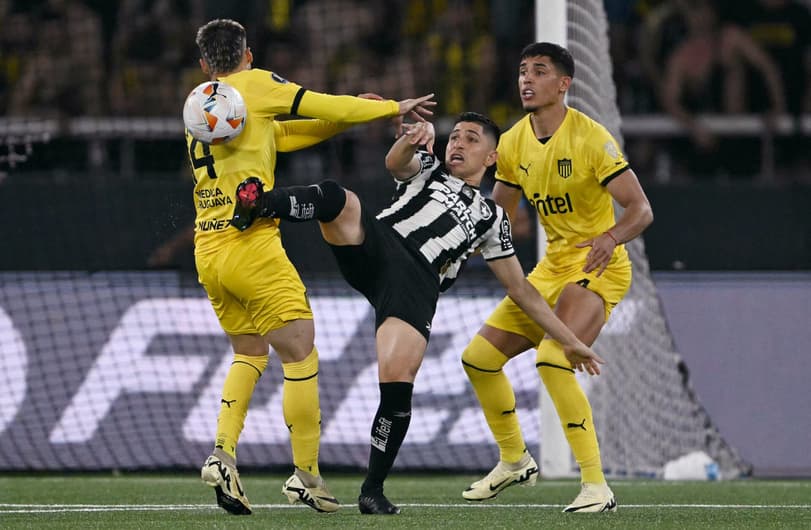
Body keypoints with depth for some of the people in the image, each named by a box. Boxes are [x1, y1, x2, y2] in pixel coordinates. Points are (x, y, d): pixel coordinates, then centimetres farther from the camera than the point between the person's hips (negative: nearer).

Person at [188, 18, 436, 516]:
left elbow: (282, 135, 23)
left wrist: (346, 116, 20)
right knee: (301, 355, -1)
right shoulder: (254, 84, -1)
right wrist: (395, 108, 16)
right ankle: (307, 476, 0)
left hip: (207, 251, 8)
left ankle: (222, 453, 3)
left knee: (250, 352, 21)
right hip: (252, 245, -8)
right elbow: (325, 105, 2)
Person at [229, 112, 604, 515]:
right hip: (376, 248, 1)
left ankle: (373, 490, -6)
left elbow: (520, 290, 30)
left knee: (397, 381, -19)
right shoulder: (428, 171, 29)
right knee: (337, 199, -30)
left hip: (416, 283, -1)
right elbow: (396, 163, 4)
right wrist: (412, 139, -20)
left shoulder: (490, 218, 29)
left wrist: (570, 341, 26)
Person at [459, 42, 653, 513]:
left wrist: (611, 238, -40)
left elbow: (641, 209, -20)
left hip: (598, 268, -8)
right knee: (479, 357, 6)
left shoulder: (591, 138, -17)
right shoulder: (514, 143, 4)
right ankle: (515, 461, 28)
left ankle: (597, 486, -25)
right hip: (552, 268, 8)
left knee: (553, 360, -30)